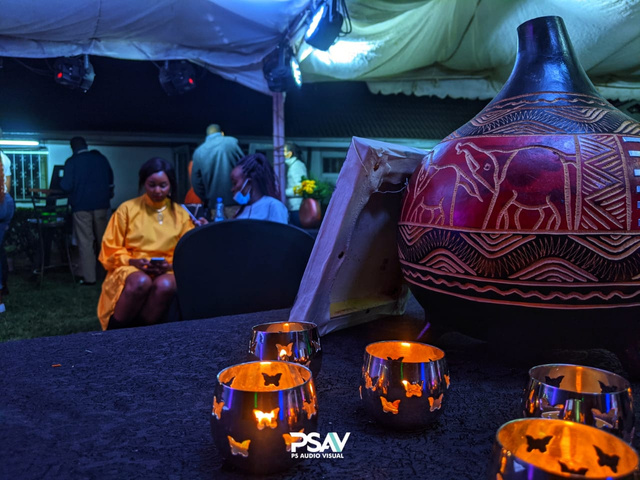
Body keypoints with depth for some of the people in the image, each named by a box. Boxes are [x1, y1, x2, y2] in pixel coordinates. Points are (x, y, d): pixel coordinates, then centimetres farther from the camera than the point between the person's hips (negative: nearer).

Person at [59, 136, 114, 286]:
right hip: (101, 205, 3)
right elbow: (111, 181, 11)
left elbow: (66, 186, -11)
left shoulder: (71, 162, -7)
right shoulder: (101, 158, 5)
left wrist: (61, 182, 11)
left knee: (85, 242, 0)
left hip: (81, 206, -3)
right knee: (103, 239, 13)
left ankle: (89, 277, -1)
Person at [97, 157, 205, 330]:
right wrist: (132, 261, -11)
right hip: (129, 269, -1)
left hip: (166, 272, 1)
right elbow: (111, 250, 7)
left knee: (166, 285, -37)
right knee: (141, 282, -38)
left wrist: (170, 265, -11)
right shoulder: (128, 209, 9)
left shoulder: (180, 214, 13)